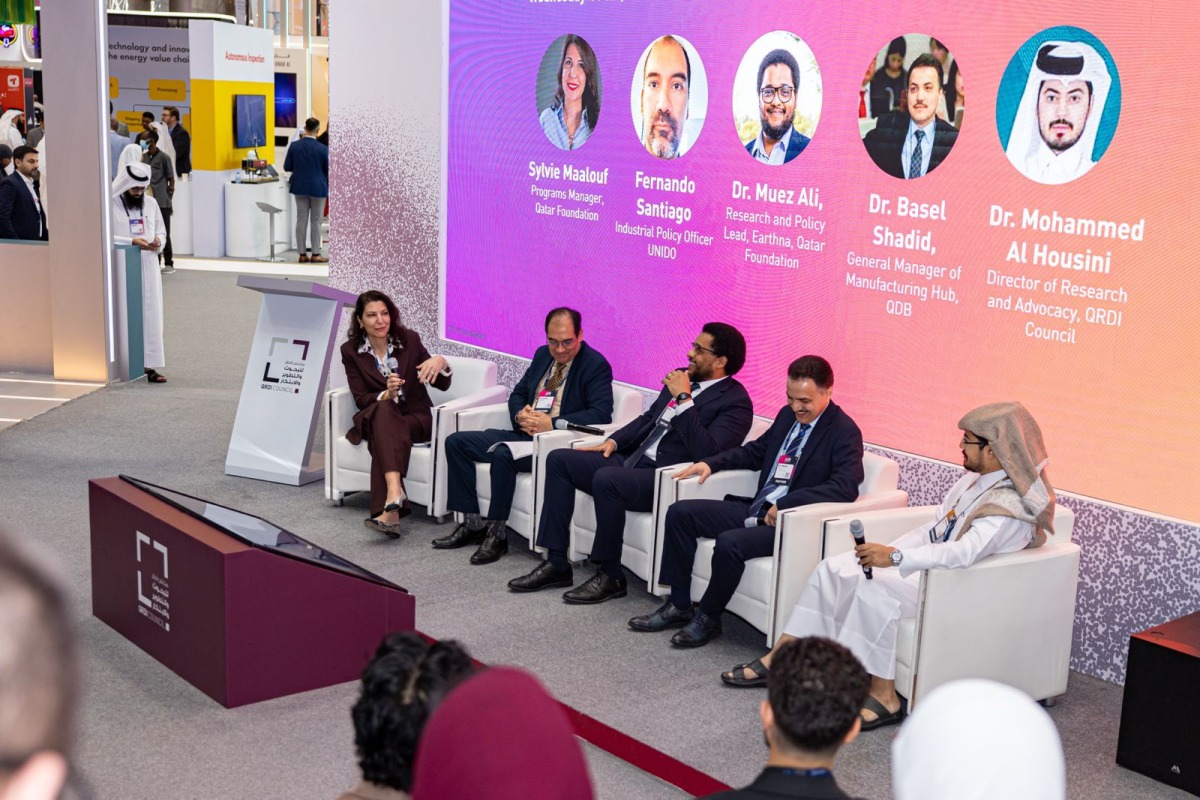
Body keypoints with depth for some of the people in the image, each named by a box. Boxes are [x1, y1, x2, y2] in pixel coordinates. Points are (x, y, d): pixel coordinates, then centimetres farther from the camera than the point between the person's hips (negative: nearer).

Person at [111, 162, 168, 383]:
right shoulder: (111, 205, -7)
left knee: (150, 314, 3)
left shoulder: (151, 205, 9)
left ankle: (149, 364, 7)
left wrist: (158, 241, -6)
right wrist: (132, 242, -20)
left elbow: (161, 231, 17)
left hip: (148, 268, 5)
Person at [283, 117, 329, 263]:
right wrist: (328, 186, 11)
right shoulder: (323, 149, -14)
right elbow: (328, 170, -6)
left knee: (301, 220, 8)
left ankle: (302, 254, 10)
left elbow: (287, 167, 1)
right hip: (318, 188, -3)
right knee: (316, 221, 5)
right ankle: (315, 254, 8)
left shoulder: (294, 146, -6)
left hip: (300, 187, 3)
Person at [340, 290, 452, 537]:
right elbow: (361, 399, -5)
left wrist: (440, 362, -22)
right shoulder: (350, 350, -1)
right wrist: (387, 395, -26)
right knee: (383, 409, -36)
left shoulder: (409, 340, -2)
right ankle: (394, 492, -56)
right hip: (376, 418, 0)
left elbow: (443, 385, 1)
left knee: (383, 434, -33)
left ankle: (388, 511, -48)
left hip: (416, 418, 0)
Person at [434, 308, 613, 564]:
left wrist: (552, 423, -26)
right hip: (524, 434, 8)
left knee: (502, 454, -34)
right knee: (456, 442, -1)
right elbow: (517, 394, 21)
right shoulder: (542, 355, 14)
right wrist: (520, 415, -4)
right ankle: (472, 524, 0)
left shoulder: (596, 365, -8)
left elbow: (601, 414, -19)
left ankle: (497, 534, -20)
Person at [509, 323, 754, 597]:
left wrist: (683, 399, -21)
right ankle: (556, 564, -3)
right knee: (559, 460, -2)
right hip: (633, 460, 9)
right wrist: (614, 441, 10)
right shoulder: (683, 378, 16)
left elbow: (705, 452, -23)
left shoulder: (735, 402, -9)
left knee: (606, 479, -34)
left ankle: (610, 575, -17)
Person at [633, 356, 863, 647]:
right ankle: (679, 606, 4)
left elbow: (845, 487, -25)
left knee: (729, 543, -32)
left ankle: (708, 618, -7)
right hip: (756, 508, 9)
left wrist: (786, 504, -29)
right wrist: (711, 463, 11)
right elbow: (755, 451, 27)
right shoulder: (788, 415, 12)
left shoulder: (844, 432, -11)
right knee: (680, 512, -2)